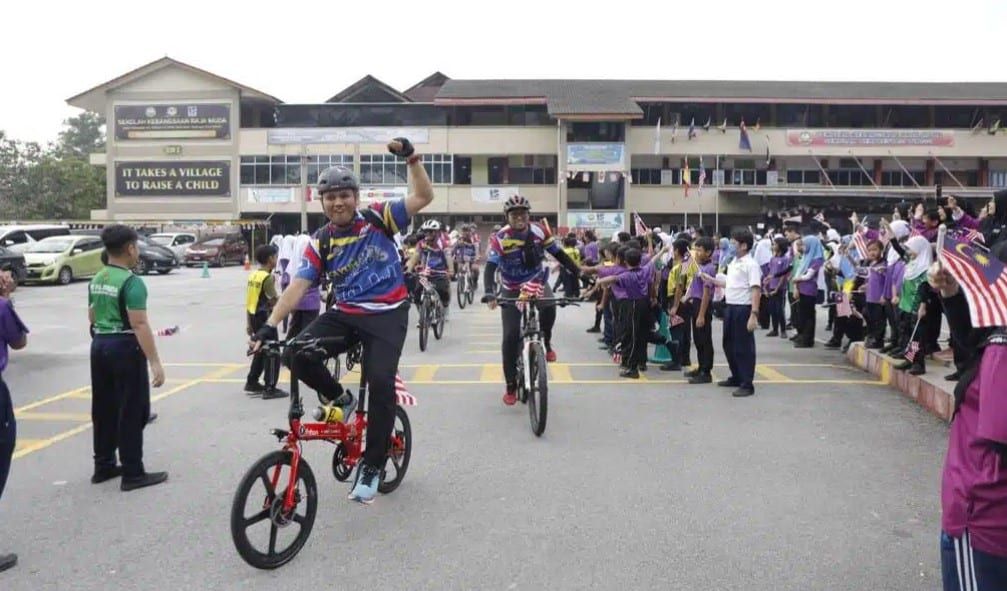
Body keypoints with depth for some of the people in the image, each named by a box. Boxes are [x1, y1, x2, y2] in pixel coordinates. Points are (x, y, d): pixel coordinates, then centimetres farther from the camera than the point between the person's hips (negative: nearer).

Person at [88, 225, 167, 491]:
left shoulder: (96, 280, 9)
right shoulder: (131, 282, -18)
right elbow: (139, 325, -24)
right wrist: (155, 362, -24)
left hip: (99, 345, 9)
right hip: (124, 348, -9)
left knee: (103, 410, 16)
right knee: (131, 413, -2)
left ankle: (103, 466, 25)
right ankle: (132, 474, 2)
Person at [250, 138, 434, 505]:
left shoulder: (378, 219, -3)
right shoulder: (321, 243, 2)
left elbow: (424, 198, -9)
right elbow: (298, 285, -5)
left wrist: (411, 158, -23)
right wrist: (270, 324, -17)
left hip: (387, 314, -3)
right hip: (345, 314, 3)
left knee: (380, 381, -20)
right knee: (299, 354, -21)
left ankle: (372, 466, -2)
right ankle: (340, 399, 10)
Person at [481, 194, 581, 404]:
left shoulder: (539, 231, -13)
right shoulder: (499, 239, -21)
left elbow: (559, 254, -4)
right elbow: (490, 268, -29)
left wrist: (578, 273, -12)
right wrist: (489, 294, -45)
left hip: (537, 283, 1)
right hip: (512, 290, -1)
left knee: (549, 307, -33)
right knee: (511, 336, -8)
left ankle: (546, 343, -1)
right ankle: (510, 386, 7)